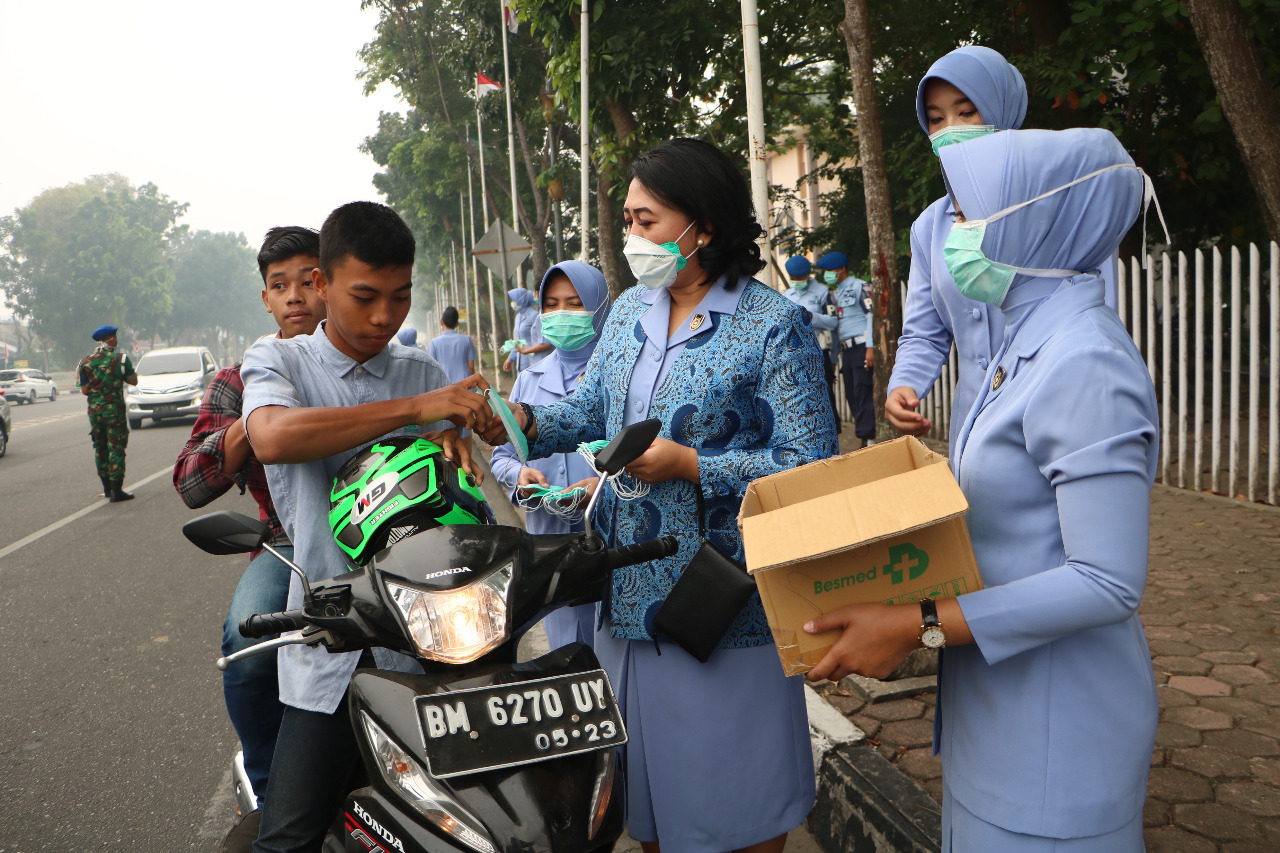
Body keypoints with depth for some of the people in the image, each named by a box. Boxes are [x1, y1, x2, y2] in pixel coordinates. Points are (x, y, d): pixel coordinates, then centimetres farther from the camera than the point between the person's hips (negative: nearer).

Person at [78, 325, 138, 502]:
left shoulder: (86, 362, 1)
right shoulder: (120, 359, -8)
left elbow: (85, 390, 0)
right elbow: (133, 381, -1)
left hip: (94, 411, 4)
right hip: (114, 409, -4)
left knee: (100, 449, 15)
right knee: (116, 449, -2)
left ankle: (107, 488, 23)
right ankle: (116, 490, -7)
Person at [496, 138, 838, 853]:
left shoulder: (776, 326, -13)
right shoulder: (629, 312, 9)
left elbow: (811, 466, -17)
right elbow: (589, 410, 11)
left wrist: (689, 465, -22)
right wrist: (525, 420, -8)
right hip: (629, 593, 6)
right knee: (648, 773, 22)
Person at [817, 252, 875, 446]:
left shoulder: (860, 287, -3)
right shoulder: (835, 293, 21)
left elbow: (871, 316, -10)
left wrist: (870, 347, -18)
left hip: (861, 346, -8)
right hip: (846, 350, 8)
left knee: (862, 393, -10)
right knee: (851, 395, 6)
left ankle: (869, 440, -8)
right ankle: (862, 435, 9)